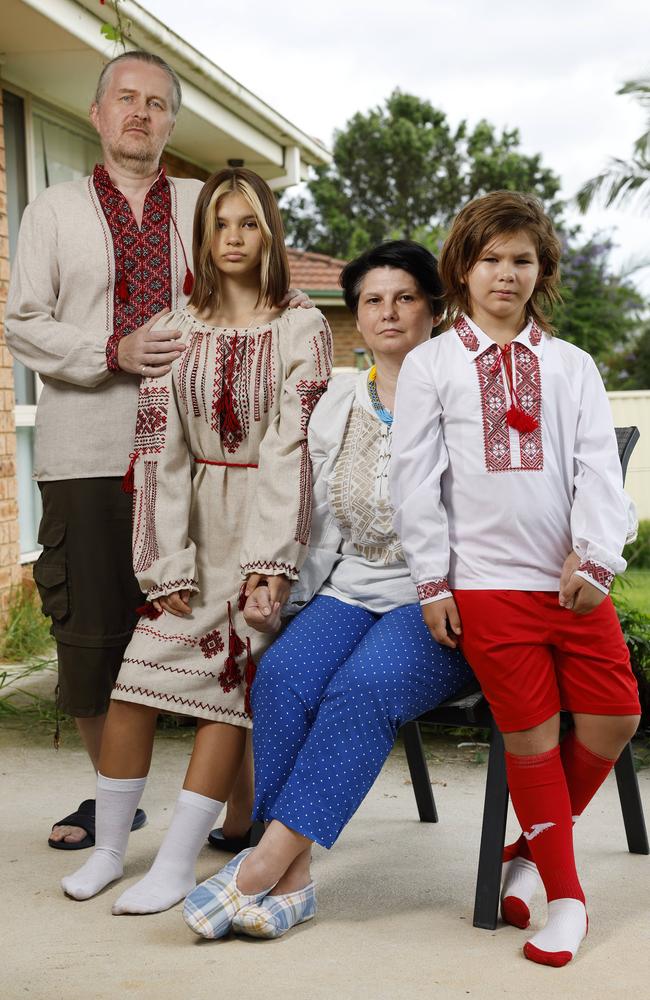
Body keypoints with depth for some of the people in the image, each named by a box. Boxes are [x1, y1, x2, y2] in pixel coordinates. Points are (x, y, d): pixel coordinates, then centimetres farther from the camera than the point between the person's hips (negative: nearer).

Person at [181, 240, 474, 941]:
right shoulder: (337, 403, 16)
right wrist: (276, 591, 6)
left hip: (434, 602, -4)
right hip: (346, 591, 4)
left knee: (361, 687, -32)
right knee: (282, 677, -25)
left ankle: (265, 862, -29)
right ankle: (292, 878, -24)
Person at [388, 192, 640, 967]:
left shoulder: (571, 366, 13)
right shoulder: (431, 365, 7)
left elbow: (599, 467, 5)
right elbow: (416, 478, 3)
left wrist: (595, 558, -10)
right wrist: (433, 582, -3)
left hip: (573, 578, 3)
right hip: (487, 581, -3)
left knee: (614, 715, -1)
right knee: (530, 733, -2)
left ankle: (533, 850, 21)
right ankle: (565, 896, 11)